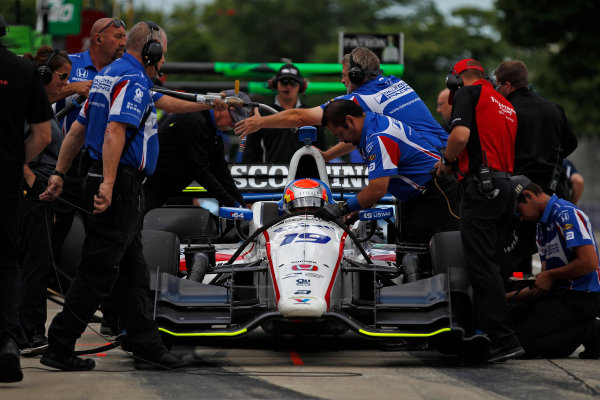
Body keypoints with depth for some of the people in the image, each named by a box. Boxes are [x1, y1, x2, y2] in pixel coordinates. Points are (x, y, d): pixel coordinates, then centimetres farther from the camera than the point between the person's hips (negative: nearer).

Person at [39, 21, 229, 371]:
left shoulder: (109, 76, 19)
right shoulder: (133, 81, -13)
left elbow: (78, 129, 22)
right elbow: (114, 131, -26)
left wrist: (59, 174, 26)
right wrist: (108, 183, -33)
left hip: (110, 184, 11)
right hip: (122, 185, -11)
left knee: (133, 273, 11)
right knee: (98, 272, -8)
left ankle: (149, 349, 14)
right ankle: (60, 349, -6)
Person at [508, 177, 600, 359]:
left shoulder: (567, 214, -12)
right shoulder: (541, 225, 19)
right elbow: (543, 285, 19)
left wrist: (550, 275, -9)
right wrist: (508, 296, 7)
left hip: (582, 296, -10)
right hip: (559, 294, 10)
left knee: (523, 342, -19)